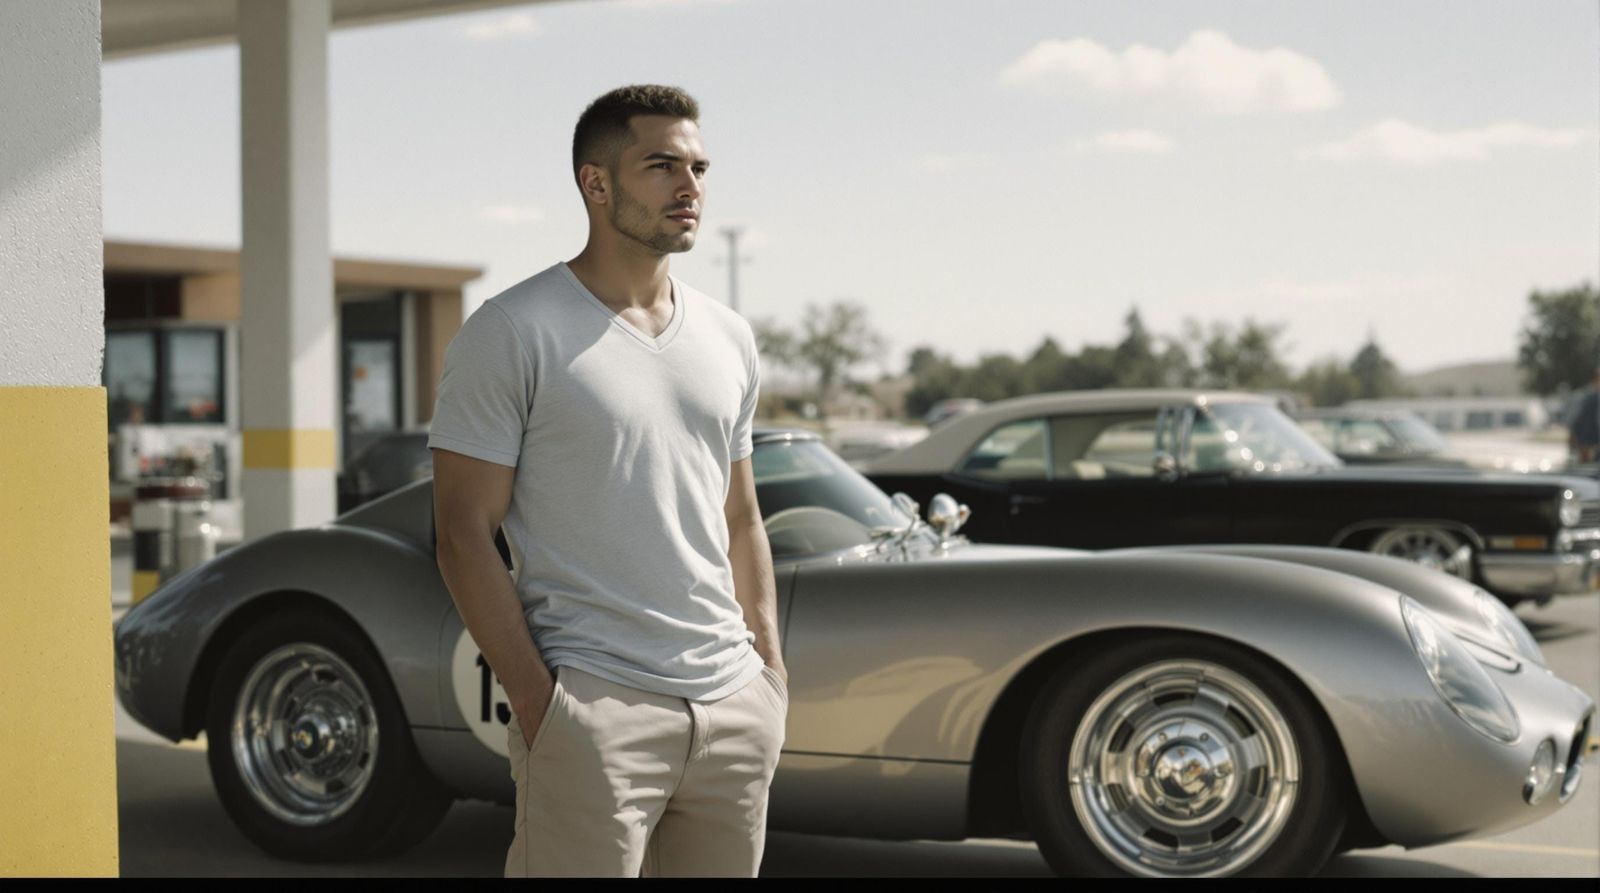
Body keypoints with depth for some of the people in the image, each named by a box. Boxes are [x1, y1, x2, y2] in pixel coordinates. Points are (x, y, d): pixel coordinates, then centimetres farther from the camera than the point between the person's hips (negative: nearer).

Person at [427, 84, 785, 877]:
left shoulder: (729, 339, 13)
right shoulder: (510, 334, -6)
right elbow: (463, 534, -8)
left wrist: (773, 670, 11)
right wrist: (533, 699, -14)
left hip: (735, 705, 6)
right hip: (595, 710, -6)